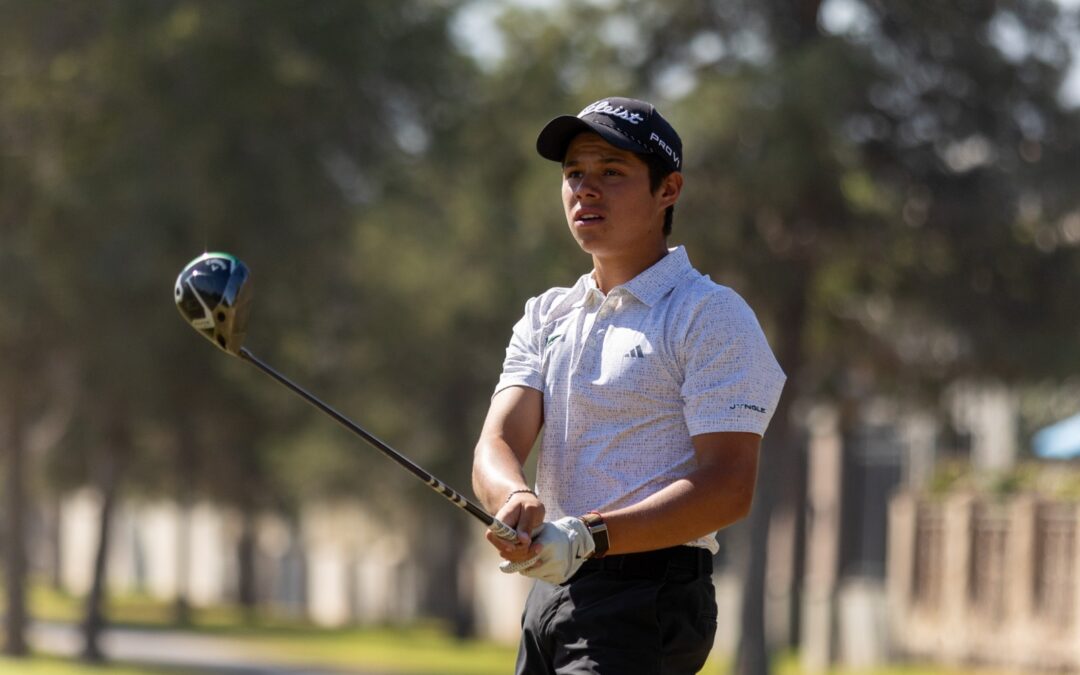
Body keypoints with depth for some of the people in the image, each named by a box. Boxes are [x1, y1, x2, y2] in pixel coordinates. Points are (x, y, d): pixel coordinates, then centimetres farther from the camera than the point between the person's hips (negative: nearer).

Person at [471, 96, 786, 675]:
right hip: (551, 594, 8)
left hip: (648, 602, -8)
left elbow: (728, 489, -14)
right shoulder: (546, 317, 17)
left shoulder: (712, 317, -5)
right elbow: (497, 443, 3)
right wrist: (515, 499, -22)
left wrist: (589, 536, -26)